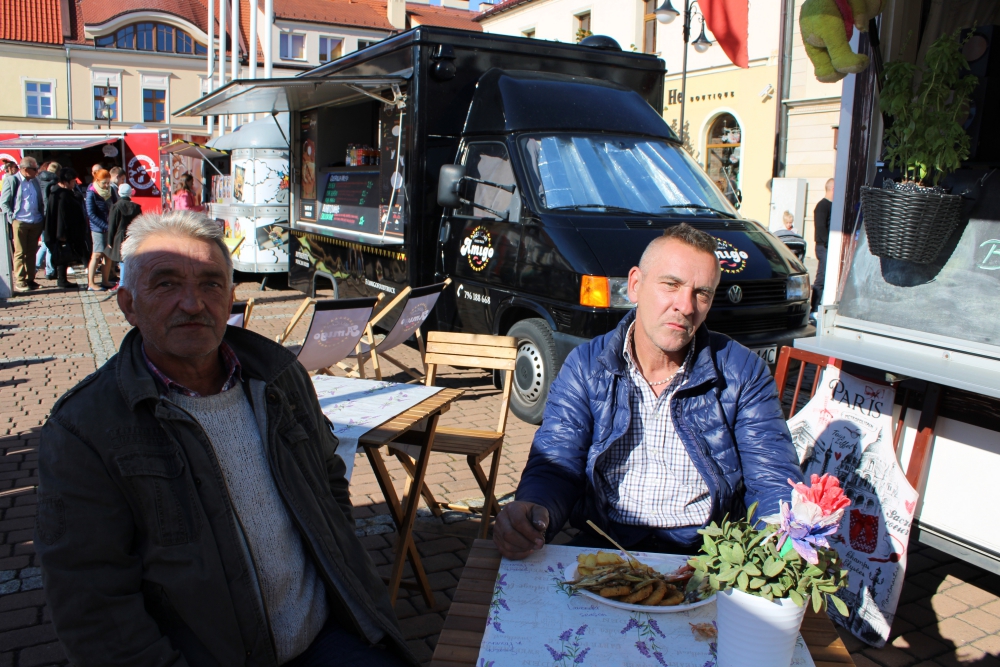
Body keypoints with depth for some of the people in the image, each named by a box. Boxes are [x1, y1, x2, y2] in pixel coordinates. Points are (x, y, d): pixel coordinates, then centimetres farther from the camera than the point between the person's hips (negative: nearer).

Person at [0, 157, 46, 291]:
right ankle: (19, 281, 3)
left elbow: (40, 202, 19)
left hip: (36, 223, 5)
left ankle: (30, 280, 15)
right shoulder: (11, 180, -3)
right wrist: (12, 218, -12)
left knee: (32, 252, 9)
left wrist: (42, 218, 10)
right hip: (20, 223, -5)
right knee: (20, 253, -1)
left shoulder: (35, 181, 12)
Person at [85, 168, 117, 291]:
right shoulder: (91, 193, -8)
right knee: (98, 254, -6)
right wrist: (106, 226, -18)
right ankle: (91, 283, -1)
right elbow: (91, 214, -11)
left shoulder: (110, 191, 7)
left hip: (110, 227, 5)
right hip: (98, 228, -5)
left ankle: (105, 281, 14)